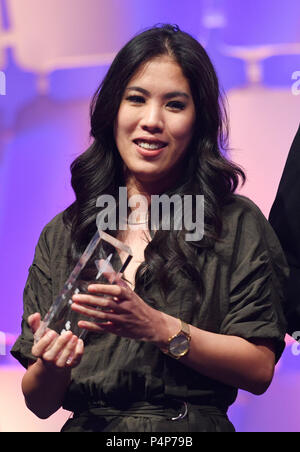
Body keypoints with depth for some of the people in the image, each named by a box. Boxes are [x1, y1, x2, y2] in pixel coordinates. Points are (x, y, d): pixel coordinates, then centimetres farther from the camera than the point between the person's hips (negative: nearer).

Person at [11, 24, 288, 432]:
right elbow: (40, 403, 9)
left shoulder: (238, 225, 5)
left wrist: (158, 328, -12)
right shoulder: (61, 236, 10)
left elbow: (259, 370, -1)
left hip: (192, 431, -3)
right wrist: (51, 368, -12)